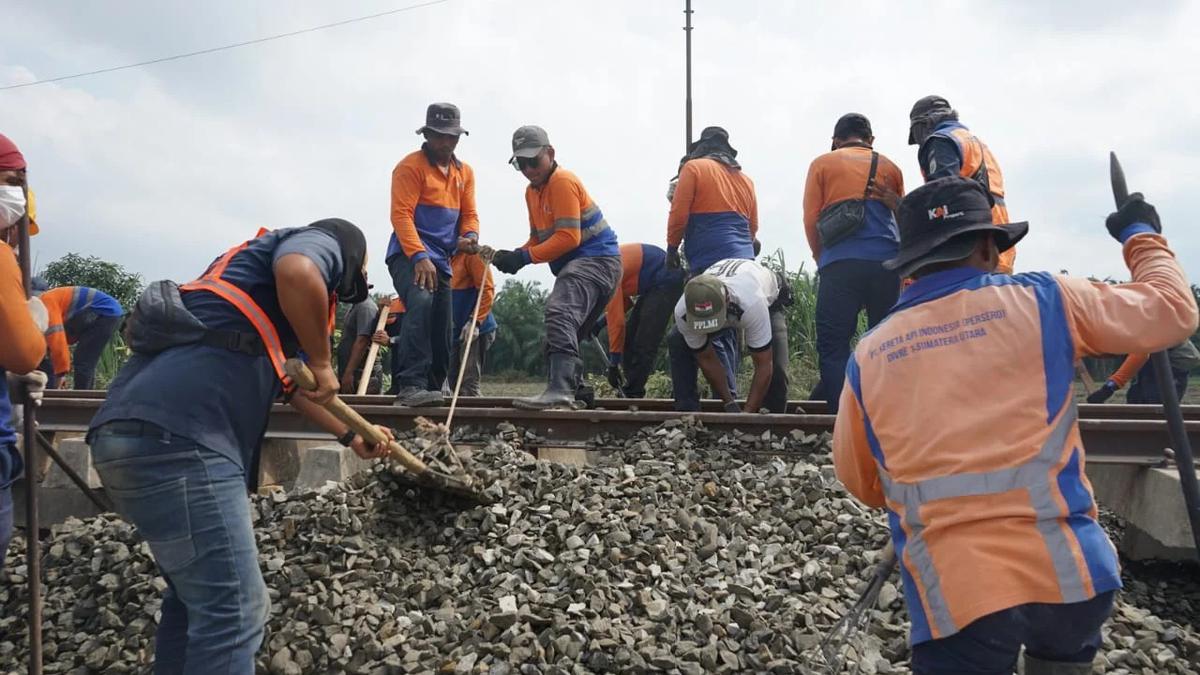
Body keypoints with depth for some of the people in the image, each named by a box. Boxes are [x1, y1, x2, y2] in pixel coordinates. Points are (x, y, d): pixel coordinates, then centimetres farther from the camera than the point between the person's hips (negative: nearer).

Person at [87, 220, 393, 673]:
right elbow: (298, 273, -20)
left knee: (196, 597, 21)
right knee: (232, 609, -6)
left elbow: (288, 380, 41)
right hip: (174, 433, -10)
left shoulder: (258, 270, 35)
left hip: (134, 430, 10)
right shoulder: (319, 242, 7)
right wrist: (321, 362, -6)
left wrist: (351, 436, 46)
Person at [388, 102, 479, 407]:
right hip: (409, 255, -7)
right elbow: (401, 215, -14)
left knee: (441, 332, 8)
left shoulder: (465, 172, 17)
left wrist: (470, 236, -9)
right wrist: (420, 256, -25)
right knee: (421, 302, -33)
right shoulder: (410, 166, -5)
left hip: (441, 260, 7)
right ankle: (411, 385, -34)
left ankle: (431, 389, 21)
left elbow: (469, 214, 15)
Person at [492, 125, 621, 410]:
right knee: (565, 330, 17)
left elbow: (568, 237, -20)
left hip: (597, 259, -11)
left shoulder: (563, 182, -13)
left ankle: (560, 388, -44)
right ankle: (575, 389, 30)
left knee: (559, 312, -32)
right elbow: (538, 238, 17)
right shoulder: (532, 191, 16)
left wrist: (524, 257, -22)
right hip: (575, 265, 11)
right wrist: (514, 256, -4)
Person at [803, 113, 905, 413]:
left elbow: (811, 219, 7)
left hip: (840, 264, -3)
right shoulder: (890, 167, 20)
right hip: (886, 264, 3)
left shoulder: (822, 164, 13)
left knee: (833, 346, -2)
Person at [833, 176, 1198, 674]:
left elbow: (858, 483, 15)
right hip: (1069, 574, 1)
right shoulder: (1041, 300, 0)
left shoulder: (867, 357, 4)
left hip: (951, 599, -1)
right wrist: (1141, 235, 30)